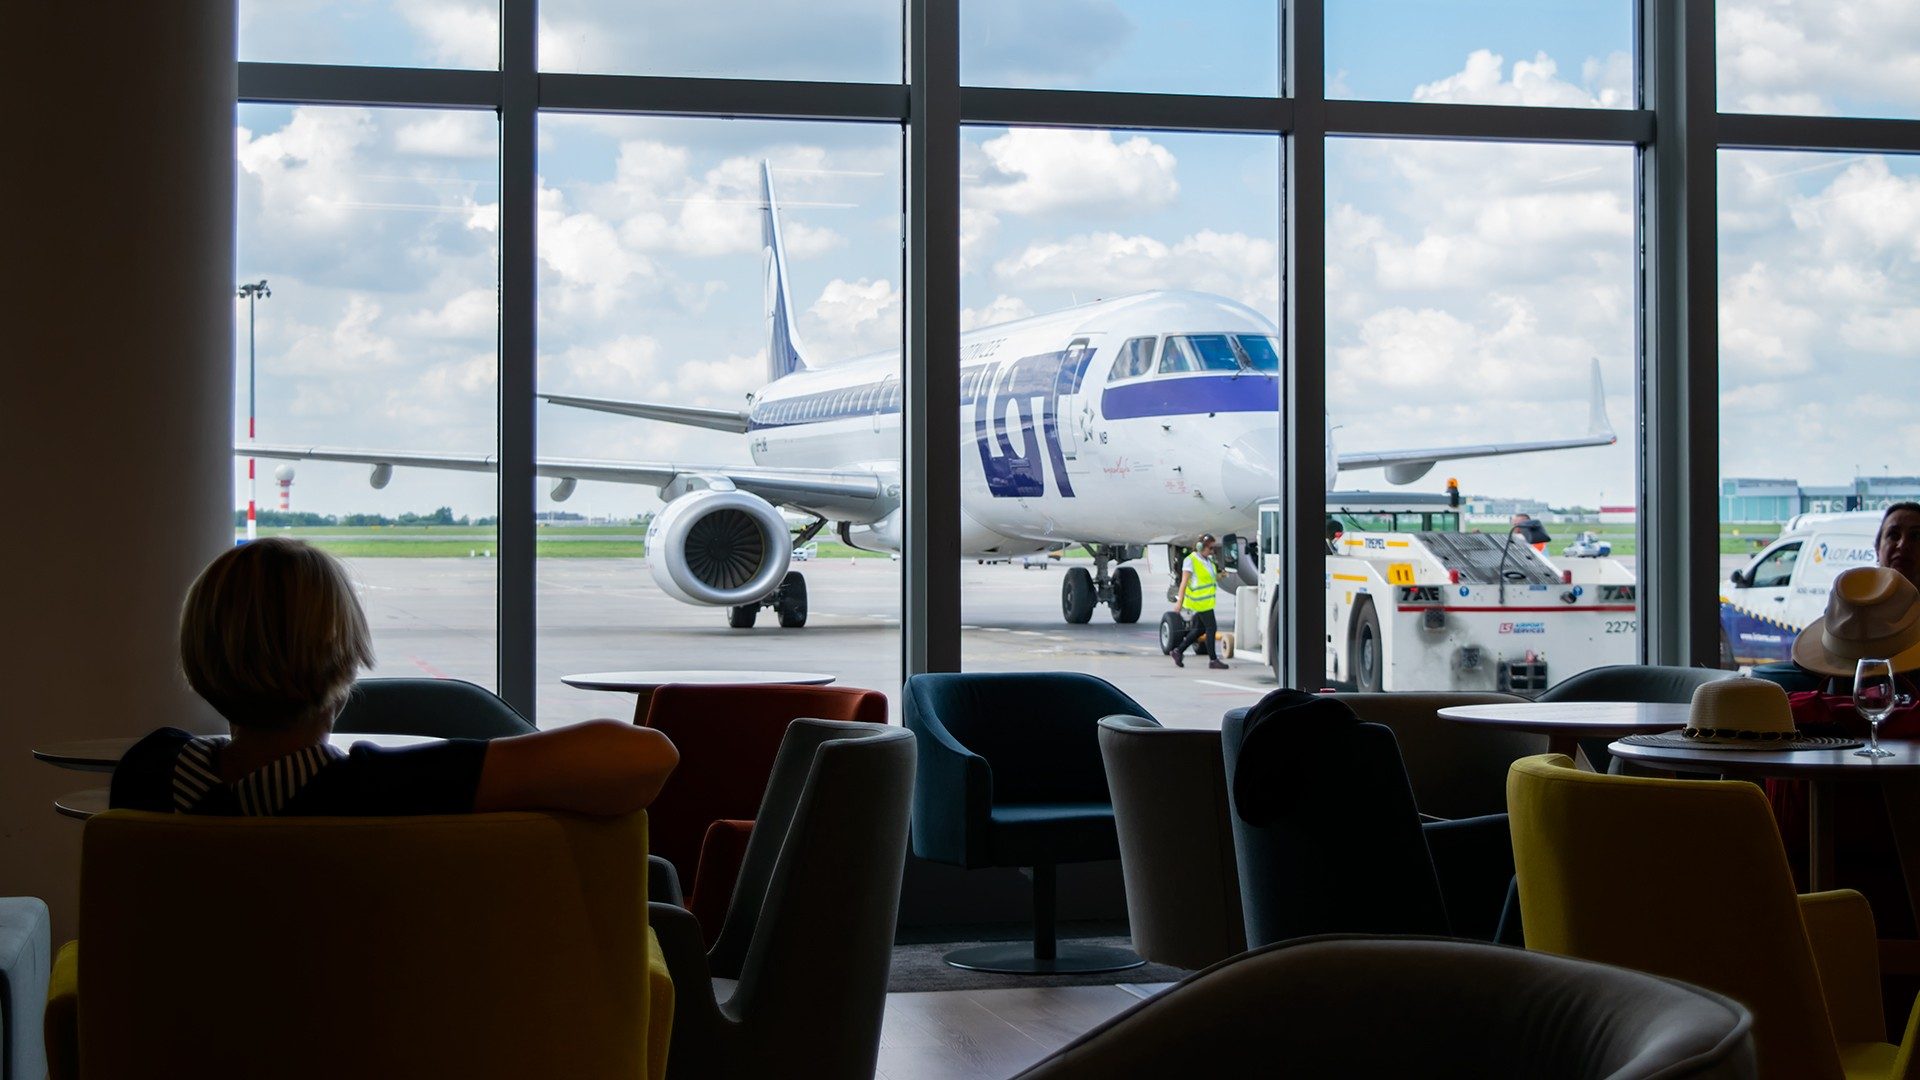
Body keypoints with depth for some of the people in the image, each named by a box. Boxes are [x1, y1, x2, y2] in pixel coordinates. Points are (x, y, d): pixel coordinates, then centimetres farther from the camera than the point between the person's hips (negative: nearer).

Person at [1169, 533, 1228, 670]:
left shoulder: (1208, 560, 12)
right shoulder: (1191, 560, -13)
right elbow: (1184, 582, -16)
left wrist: (1218, 576, 8)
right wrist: (1179, 602, -19)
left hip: (1206, 601, 9)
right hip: (1199, 601, -9)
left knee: (1199, 629, 15)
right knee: (1211, 628, -7)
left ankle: (1178, 651, 26)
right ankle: (1213, 660, -1)